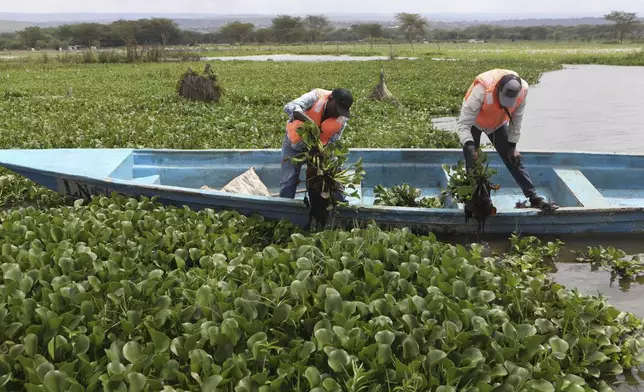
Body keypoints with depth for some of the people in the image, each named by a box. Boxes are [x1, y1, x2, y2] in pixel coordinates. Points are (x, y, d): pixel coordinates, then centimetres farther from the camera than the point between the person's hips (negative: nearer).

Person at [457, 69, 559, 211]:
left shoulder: (522, 90, -28)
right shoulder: (482, 90, -41)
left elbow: (516, 120, -11)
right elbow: (464, 123, -40)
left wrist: (512, 146, -8)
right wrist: (470, 146, -53)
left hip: (498, 123, 3)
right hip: (474, 122, -3)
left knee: (514, 159, 1)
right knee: (472, 162, -9)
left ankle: (534, 198, 3)